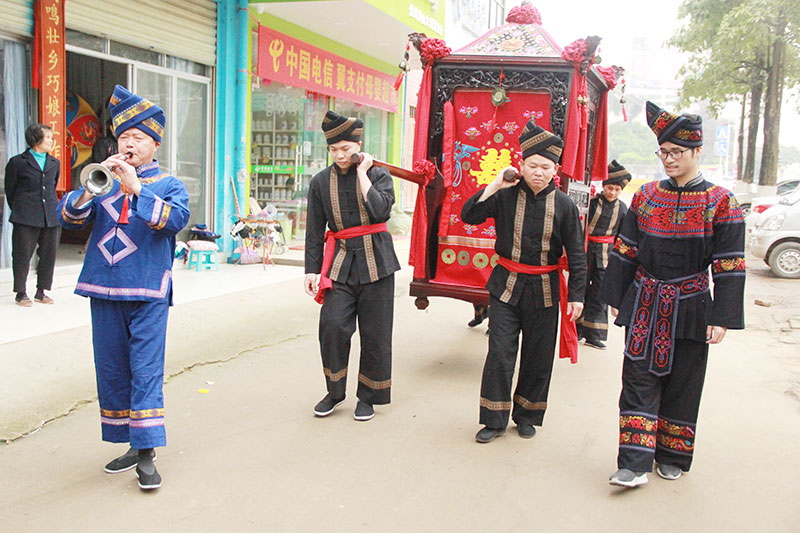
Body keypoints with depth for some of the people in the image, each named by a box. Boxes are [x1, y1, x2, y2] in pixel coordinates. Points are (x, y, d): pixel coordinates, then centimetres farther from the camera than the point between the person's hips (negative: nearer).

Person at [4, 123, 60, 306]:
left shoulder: (54, 163, 14)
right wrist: (19, 211, 8)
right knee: (22, 255, 0)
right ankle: (21, 293, 12)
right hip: (26, 218, -4)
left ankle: (41, 291, 18)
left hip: (51, 217, 4)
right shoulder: (17, 162, 0)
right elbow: (10, 191, 5)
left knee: (48, 254, 6)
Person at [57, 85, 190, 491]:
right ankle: (132, 445, 21)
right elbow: (67, 217, 3)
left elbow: (176, 218, -14)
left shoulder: (168, 184, 6)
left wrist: (137, 187, -22)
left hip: (148, 293, -4)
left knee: (146, 371, -6)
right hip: (103, 290, 4)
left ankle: (146, 453, -2)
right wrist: (90, 189, -15)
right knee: (111, 371, 9)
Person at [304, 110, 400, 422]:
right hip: (340, 261, 1)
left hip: (375, 261, -1)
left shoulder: (379, 174, 2)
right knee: (332, 325, -11)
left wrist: (362, 173, -10)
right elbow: (314, 231, 8)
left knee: (374, 333, 3)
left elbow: (380, 209, -18)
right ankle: (334, 393, 10)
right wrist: (311, 270, 3)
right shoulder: (321, 182, 7)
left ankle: (368, 397, 19)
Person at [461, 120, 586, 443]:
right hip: (507, 286, 0)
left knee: (538, 357, 10)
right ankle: (495, 420, 11)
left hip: (544, 290, 1)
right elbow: (468, 216, -10)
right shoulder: (505, 197, -3)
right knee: (500, 353, -1)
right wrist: (494, 186, -17)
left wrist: (576, 295, -4)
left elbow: (576, 254, 1)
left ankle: (526, 416, 28)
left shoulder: (564, 205, -2)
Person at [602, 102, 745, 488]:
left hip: (690, 308, -2)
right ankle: (636, 463, 2)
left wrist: (722, 317, -11)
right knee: (640, 379, -2)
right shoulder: (646, 196, 4)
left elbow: (729, 264, -6)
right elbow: (625, 249, 8)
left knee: (682, 384, 9)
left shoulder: (720, 202, -5)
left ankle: (672, 457, 26)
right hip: (645, 305, 2)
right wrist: (616, 297, 7)